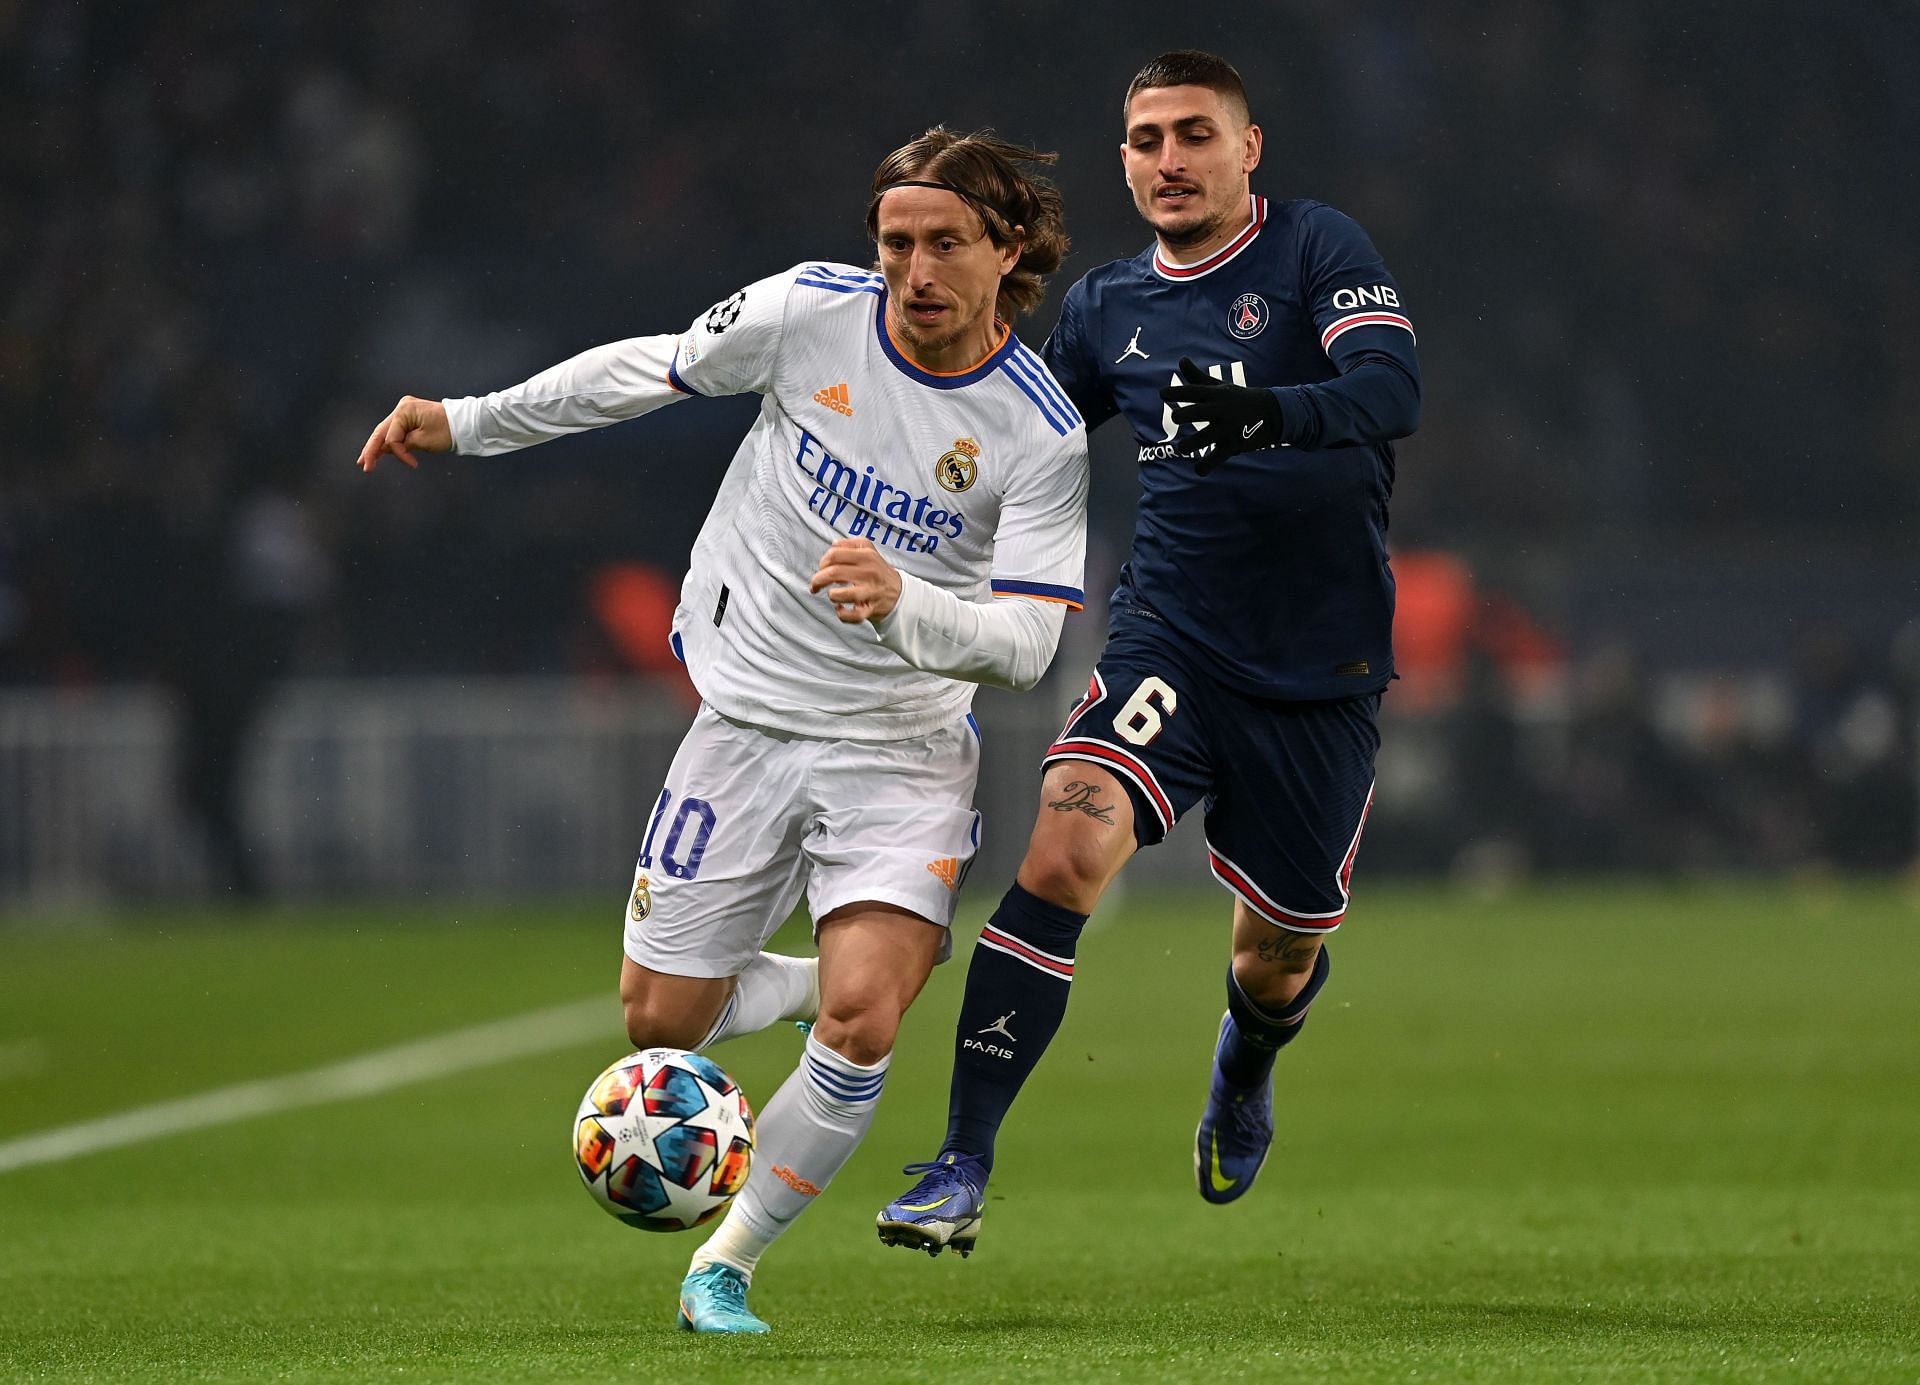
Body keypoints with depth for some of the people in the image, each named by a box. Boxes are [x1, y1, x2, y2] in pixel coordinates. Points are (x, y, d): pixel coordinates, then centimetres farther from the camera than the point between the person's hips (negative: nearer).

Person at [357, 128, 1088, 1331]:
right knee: (661, 1023, 5)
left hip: (901, 748, -3)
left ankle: (729, 1264, 0)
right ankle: (823, 985, 37)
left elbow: (1024, 644, -19)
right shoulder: (812, 311, -10)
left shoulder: (1043, 433, -15)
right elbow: (650, 370, 7)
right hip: (747, 722, 3)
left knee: (860, 1029, -20)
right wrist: (467, 423, 10)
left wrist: (902, 607, -38)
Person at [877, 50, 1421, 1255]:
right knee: (1066, 850, -24)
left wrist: (1266, 412, -41)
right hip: (1170, 643, 2)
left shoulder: (1319, 250, -6)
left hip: (1322, 676, -2)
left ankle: (1246, 1066, 51)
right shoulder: (1106, 310, 8)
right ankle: (962, 1173, -23)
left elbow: (1392, 389, -23)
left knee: (1278, 961, 11)